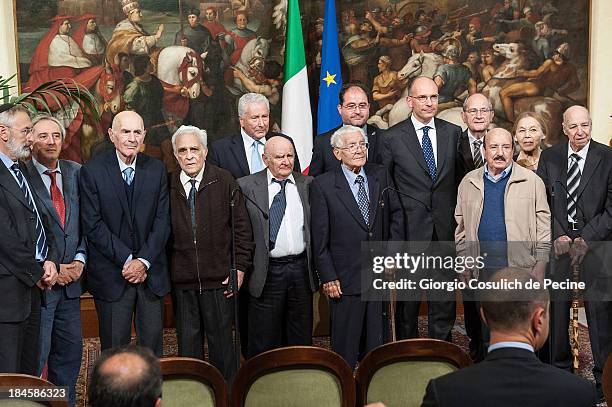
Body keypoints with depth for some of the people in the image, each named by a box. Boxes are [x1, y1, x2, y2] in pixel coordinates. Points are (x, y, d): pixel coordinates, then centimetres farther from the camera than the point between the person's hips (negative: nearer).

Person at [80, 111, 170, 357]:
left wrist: (144, 261, -10)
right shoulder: (92, 171, -5)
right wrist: (127, 260, -13)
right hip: (111, 275, -2)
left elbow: (162, 220, 2)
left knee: (152, 343, 7)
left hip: (151, 272, 3)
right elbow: (92, 225, -8)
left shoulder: (156, 169, 5)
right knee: (114, 348, 5)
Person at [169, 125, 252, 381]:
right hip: (181, 282, 2)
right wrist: (165, 273, 3)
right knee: (187, 343, 11)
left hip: (219, 279, -2)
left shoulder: (224, 182, -2)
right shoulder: (168, 186, 2)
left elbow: (242, 227, 0)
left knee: (221, 341, 7)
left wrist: (240, 267, -4)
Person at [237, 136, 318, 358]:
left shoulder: (307, 184, 8)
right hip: (267, 273, -3)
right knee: (264, 343, 5)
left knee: (301, 339, 13)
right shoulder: (247, 186, -1)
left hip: (301, 269, 3)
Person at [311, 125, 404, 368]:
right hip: (345, 278, -4)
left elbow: (396, 214, 13)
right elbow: (320, 238, -7)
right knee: (345, 347, 3)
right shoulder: (323, 186, -7)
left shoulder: (381, 176, 6)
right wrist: (328, 277, -9)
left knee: (376, 343, 12)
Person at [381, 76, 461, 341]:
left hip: (445, 229, 3)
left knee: (446, 298, 8)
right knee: (409, 297, 6)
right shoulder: (392, 137, -1)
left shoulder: (453, 133, 7)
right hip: (411, 228, -2)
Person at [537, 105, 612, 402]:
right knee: (555, 308, 5)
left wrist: (585, 239, -10)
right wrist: (558, 236, -6)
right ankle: (558, 369, 19)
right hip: (558, 242, 2)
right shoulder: (549, 157, 6)